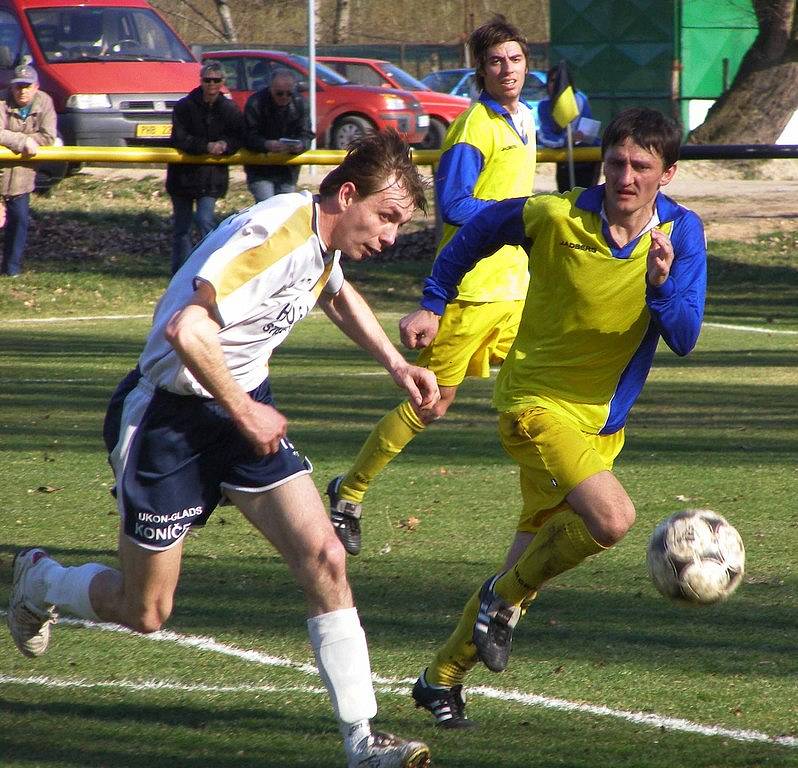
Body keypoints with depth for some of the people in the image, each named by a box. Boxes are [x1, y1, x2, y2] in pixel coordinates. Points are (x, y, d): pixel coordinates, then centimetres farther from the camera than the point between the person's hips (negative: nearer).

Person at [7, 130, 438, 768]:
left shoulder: (323, 241, 3)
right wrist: (244, 412, -24)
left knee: (324, 558, -10)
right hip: (166, 415, -8)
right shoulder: (273, 235, -27)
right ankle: (39, 581, 36)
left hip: (244, 406, 8)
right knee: (143, 612, 4)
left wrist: (395, 364, 20)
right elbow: (186, 329, -35)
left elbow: (337, 295, 30)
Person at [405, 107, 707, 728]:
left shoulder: (681, 232, -7)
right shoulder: (555, 217, -14)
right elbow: (479, 230, 6)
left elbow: (684, 339, -12)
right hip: (537, 400, -5)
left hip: (604, 416, 5)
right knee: (613, 518, -26)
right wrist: (433, 304, 6)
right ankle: (506, 595, -1)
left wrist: (661, 283, -31)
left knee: (538, 548, 10)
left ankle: (443, 677, 26)